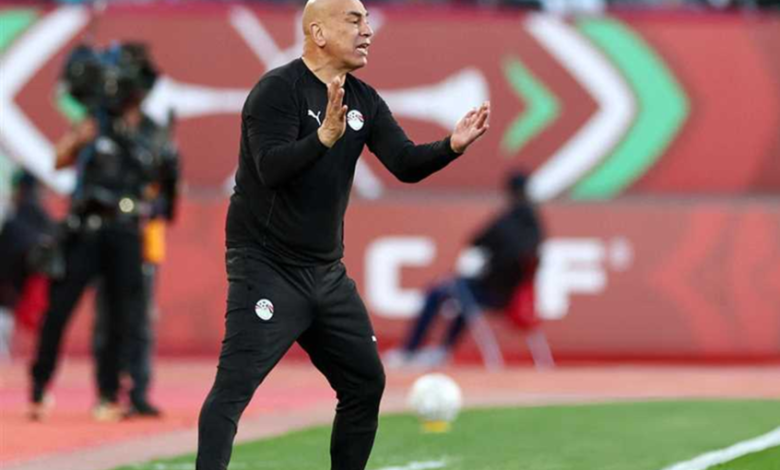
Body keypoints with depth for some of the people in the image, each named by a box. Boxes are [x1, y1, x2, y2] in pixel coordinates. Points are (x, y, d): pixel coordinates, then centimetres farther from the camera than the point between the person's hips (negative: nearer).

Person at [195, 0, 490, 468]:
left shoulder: (364, 101, 9)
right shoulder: (278, 90, -13)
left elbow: (406, 164, 0)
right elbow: (271, 168, -25)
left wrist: (451, 146, -18)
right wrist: (325, 137, -41)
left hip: (327, 272, 8)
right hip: (266, 267, -8)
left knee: (366, 382, 11)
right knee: (235, 385, -18)